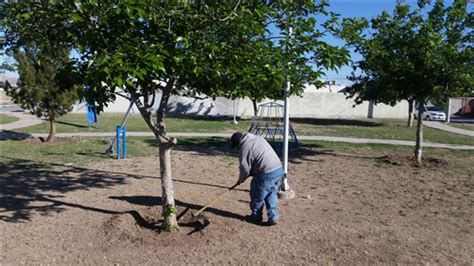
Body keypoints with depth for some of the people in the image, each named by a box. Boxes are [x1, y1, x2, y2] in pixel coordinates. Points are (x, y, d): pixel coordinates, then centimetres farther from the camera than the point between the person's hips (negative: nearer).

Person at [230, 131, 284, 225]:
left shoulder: (245, 148, -9)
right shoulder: (258, 138, 16)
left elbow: (245, 169, -4)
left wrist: (240, 180, 15)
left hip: (266, 175, -8)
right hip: (279, 170, 8)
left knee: (257, 197, 12)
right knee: (272, 195, 20)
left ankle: (256, 217, 28)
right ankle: (273, 217, 22)